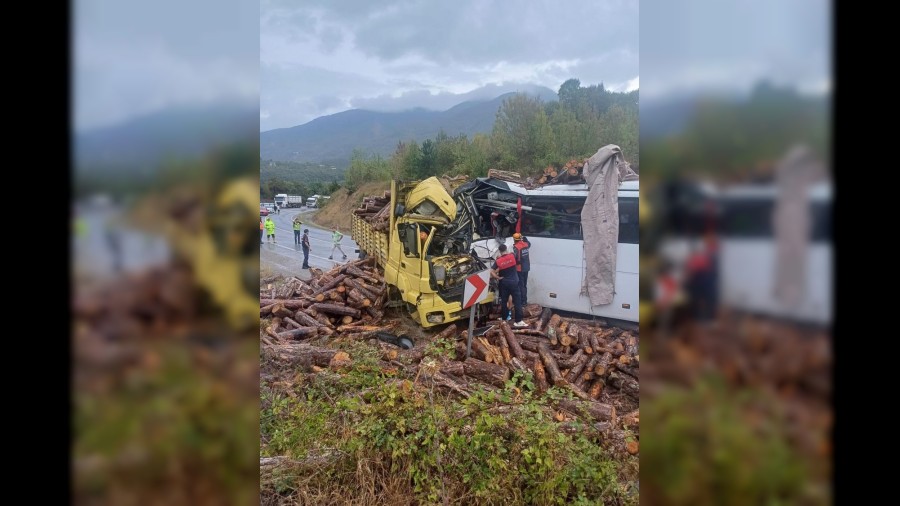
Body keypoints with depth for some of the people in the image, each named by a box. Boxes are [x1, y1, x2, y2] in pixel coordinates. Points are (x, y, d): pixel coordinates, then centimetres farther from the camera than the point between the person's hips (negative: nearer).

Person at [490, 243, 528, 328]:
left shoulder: (498, 261, -7)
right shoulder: (512, 256, -8)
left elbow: (491, 272, -12)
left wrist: (498, 277, 0)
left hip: (504, 283, 2)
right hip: (513, 282, -2)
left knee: (503, 301, 15)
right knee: (517, 301, -2)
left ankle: (504, 318, 26)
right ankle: (518, 321, -5)